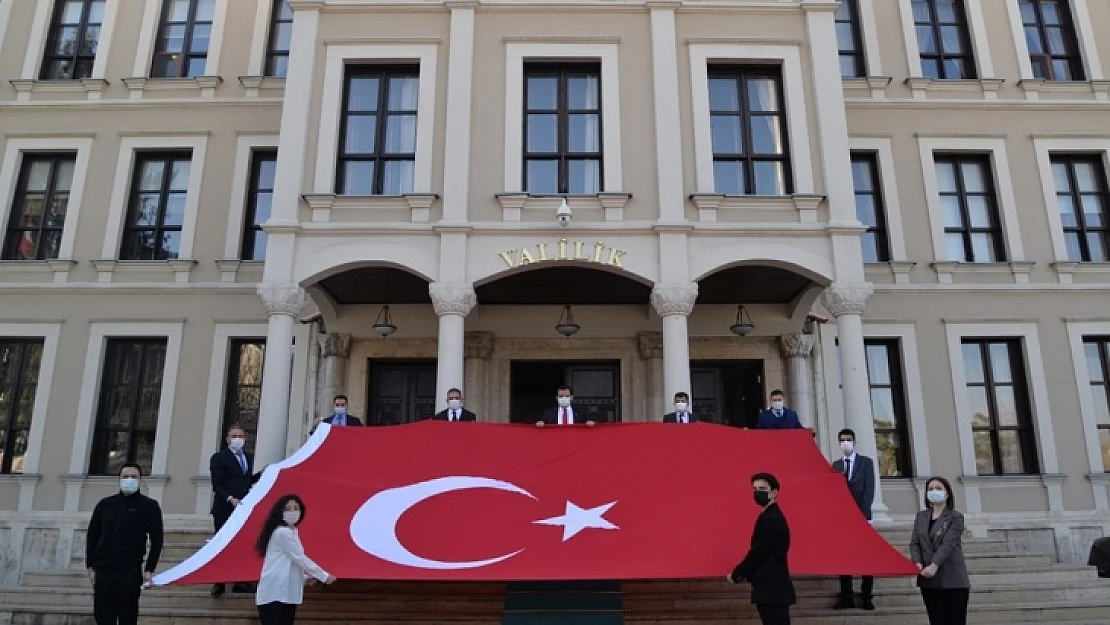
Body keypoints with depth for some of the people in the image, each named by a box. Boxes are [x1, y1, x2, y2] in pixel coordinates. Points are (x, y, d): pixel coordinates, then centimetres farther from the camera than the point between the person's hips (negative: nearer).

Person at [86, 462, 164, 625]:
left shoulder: (149, 506, 3)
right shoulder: (104, 504, 12)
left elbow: (156, 540, -1)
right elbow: (92, 536, 14)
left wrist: (149, 570, -9)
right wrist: (91, 566, 6)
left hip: (130, 571, -3)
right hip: (102, 571, 3)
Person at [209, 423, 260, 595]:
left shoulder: (249, 457, 16)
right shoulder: (219, 457, -3)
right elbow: (217, 485, -10)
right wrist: (230, 499, -22)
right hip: (225, 509, -5)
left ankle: (241, 582, 10)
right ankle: (219, 583, 9)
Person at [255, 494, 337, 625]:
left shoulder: (291, 532, 19)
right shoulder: (283, 532, -12)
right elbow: (299, 558, -14)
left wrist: (305, 577, 7)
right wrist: (325, 576, -7)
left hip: (286, 594, 10)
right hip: (274, 595, -10)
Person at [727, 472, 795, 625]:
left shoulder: (771, 519, -16)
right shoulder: (770, 516, 17)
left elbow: (759, 553, -17)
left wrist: (736, 574, -6)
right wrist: (742, 573, 9)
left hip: (773, 590, -10)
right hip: (771, 588, 10)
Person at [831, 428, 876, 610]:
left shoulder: (866, 462, 3)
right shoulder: (836, 464, 10)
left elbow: (869, 489, -4)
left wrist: (864, 514, -13)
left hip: (862, 515, -2)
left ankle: (866, 597, 7)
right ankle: (847, 598, 4)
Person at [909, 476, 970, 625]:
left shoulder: (956, 517, -2)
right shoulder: (921, 517, 13)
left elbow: (948, 544, -14)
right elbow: (914, 543, 7)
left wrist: (934, 565, -27)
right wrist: (917, 562, -13)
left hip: (953, 580, -4)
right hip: (929, 580, 4)